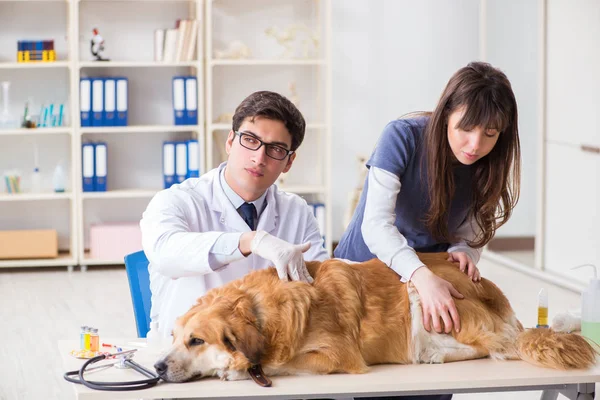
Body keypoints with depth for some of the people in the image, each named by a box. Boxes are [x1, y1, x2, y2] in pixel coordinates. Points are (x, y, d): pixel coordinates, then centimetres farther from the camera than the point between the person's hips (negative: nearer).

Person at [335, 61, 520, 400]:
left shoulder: (490, 166, -9)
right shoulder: (403, 137, -24)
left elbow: (469, 236, -2)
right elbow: (375, 224, -32)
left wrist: (463, 253, -27)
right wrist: (422, 277, -47)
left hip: (433, 281, 3)